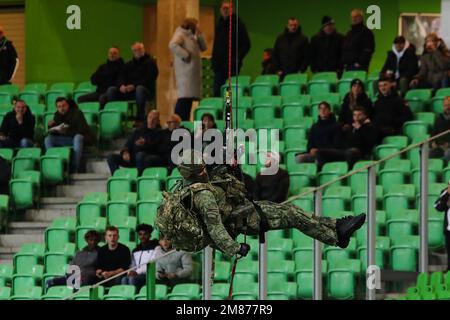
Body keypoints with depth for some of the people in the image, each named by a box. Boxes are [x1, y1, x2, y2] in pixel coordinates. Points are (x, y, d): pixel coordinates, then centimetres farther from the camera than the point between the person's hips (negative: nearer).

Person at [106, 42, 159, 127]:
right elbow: (121, 77, 11)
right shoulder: (129, 65, 24)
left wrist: (134, 86, -23)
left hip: (146, 90, -5)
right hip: (127, 91, 5)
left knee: (139, 88, -40)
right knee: (111, 90, -14)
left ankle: (140, 119, -37)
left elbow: (149, 79, -9)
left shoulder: (150, 62, 6)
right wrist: (121, 85, -14)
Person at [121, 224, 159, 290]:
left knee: (132, 279, -33)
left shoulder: (155, 247, 2)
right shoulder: (135, 251, 24)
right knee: (124, 279, -26)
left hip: (150, 275, -5)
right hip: (137, 275, 5)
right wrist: (131, 272, -6)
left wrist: (137, 272, -19)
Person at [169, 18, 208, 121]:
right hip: (185, 72, -10)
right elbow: (173, 45, -26)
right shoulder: (180, 35, -6)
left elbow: (204, 48, 21)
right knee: (185, 97, -16)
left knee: (189, 97, 8)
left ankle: (184, 122, 11)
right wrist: (185, 55, -24)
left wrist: (199, 36, 8)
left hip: (193, 73, 10)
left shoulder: (191, 37, 22)